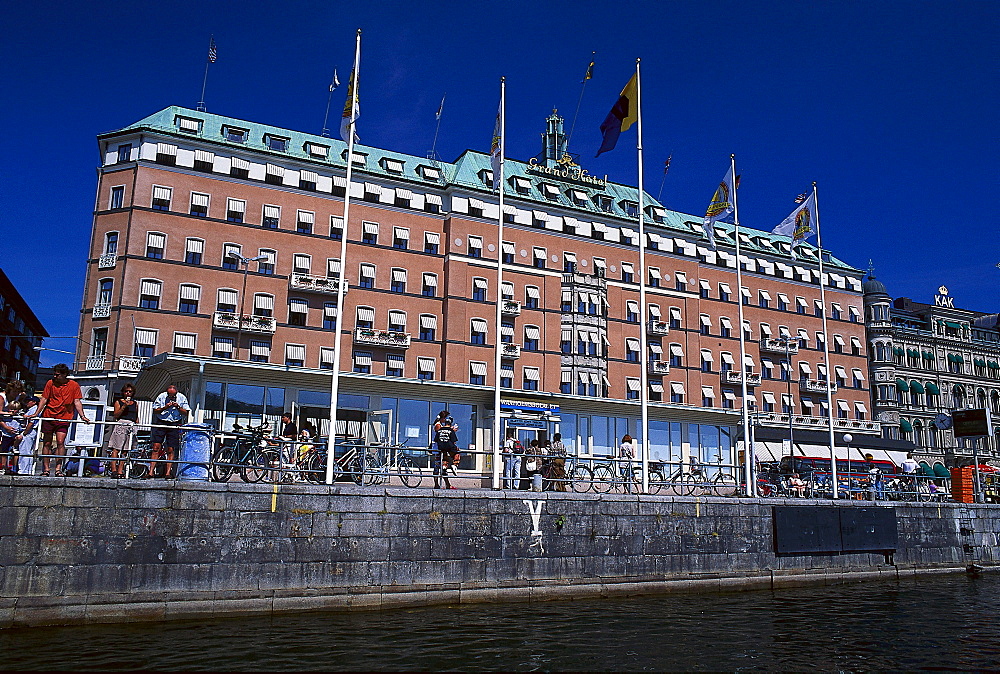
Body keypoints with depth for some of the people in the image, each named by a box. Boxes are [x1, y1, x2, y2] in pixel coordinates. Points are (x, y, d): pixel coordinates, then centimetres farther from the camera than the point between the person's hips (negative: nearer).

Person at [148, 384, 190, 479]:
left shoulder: (182, 398, 0)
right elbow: (155, 411, 2)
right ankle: (151, 472, -4)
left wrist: (178, 407, -16)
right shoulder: (161, 397, 0)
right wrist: (165, 407, -15)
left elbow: (186, 413, 1)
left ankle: (168, 473, 1)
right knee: (156, 447, -6)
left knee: (170, 450, -2)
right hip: (161, 423, 0)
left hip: (175, 425, 0)